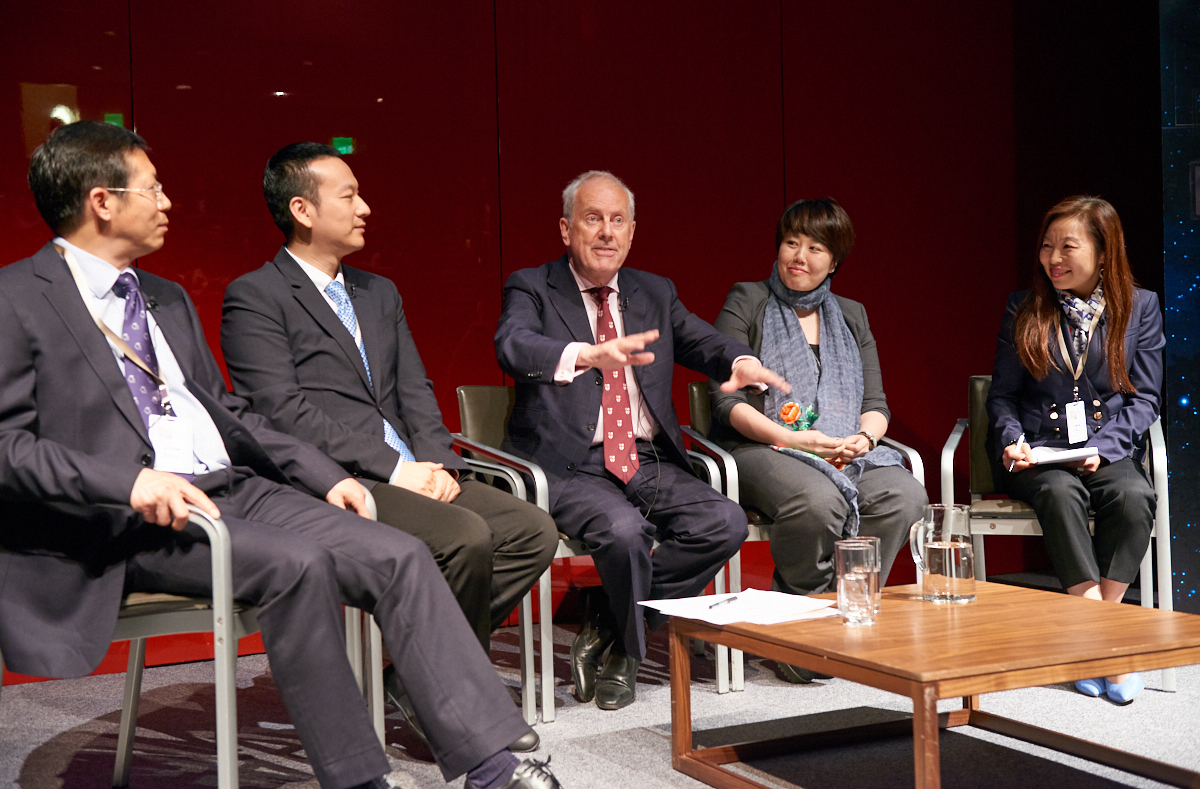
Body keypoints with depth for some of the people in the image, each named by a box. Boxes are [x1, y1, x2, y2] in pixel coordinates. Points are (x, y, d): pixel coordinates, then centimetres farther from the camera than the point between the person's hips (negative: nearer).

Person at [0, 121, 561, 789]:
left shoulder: (168, 300, 23)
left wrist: (326, 476, 11)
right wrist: (132, 481, -25)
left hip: (234, 489, 7)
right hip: (125, 524, -7)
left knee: (400, 555, -13)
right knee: (296, 564, -32)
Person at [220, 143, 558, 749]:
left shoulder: (380, 293, 23)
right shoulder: (255, 297, -2)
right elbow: (284, 412, -12)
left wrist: (435, 463, -3)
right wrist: (394, 468, -16)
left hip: (408, 473, 8)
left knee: (532, 530, -11)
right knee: (466, 537, -28)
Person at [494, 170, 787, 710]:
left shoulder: (655, 293, 18)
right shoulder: (532, 289, 2)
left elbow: (703, 341, 6)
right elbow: (513, 347, -19)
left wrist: (741, 362, -20)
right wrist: (588, 354, -40)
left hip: (649, 462, 5)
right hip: (571, 465, -5)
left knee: (725, 523, -19)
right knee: (624, 530, -33)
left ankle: (606, 625, -2)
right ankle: (628, 650, -1)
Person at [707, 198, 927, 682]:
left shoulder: (851, 316, 21)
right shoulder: (746, 303, 6)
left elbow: (876, 402, 16)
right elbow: (725, 397, -4)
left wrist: (863, 437, -8)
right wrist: (791, 439, -16)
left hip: (846, 451, 5)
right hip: (760, 450, -4)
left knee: (905, 496, -27)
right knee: (819, 500, -37)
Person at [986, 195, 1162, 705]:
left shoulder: (1139, 307, 8)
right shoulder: (1023, 310, 9)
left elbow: (1144, 398, 5)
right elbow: (1002, 394, 12)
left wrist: (1102, 447, -11)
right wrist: (1012, 440, -9)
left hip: (1109, 448, 1)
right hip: (1039, 449, 0)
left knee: (1133, 495, -33)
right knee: (1060, 492, -34)